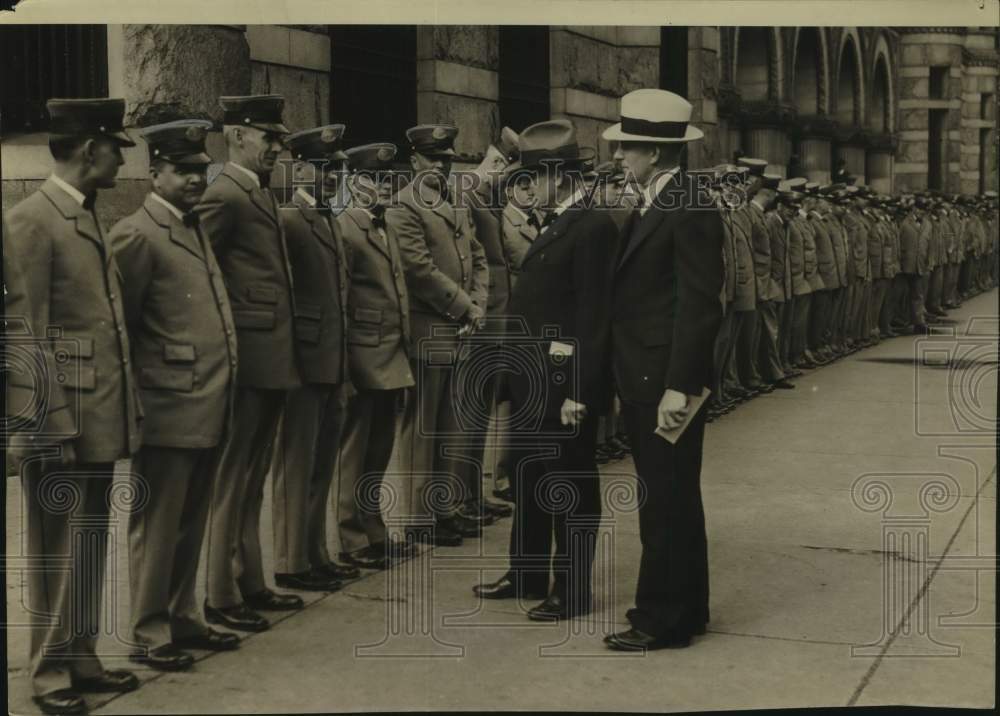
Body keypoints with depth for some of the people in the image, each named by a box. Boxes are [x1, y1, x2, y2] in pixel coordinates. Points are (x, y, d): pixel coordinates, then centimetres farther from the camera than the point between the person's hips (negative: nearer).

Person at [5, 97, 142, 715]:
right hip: (64, 423, -8)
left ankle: (83, 659, 26)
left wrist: (128, 403, 13)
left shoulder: (90, 218, 15)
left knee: (91, 546, 15)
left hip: (103, 417, 8)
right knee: (55, 550, 3)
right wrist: (51, 423, -17)